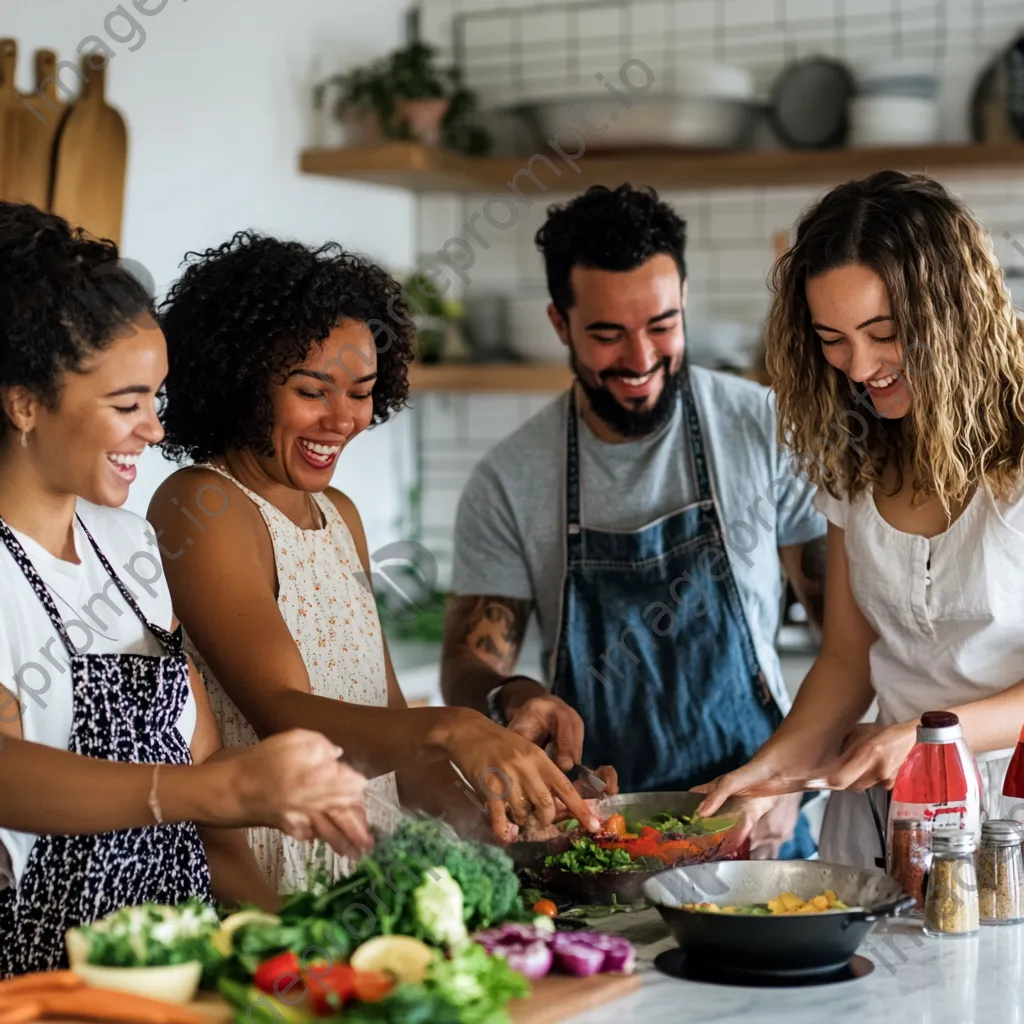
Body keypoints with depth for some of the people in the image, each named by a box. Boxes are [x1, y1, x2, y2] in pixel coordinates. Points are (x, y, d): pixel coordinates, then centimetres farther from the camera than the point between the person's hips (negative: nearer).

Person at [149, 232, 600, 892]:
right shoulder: (201, 508, -9)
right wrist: (447, 731, -37)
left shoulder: (340, 515, 16)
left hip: (371, 874, 8)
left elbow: (386, 721, 14)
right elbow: (284, 717, -22)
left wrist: (485, 823, -3)